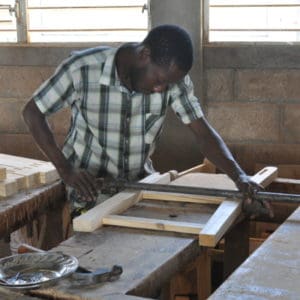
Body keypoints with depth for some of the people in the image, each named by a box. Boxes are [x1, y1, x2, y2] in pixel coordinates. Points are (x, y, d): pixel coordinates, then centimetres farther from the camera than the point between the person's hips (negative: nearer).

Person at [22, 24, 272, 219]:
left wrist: (240, 177, -33)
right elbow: (33, 112, -14)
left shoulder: (172, 76, -16)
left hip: (141, 179, 3)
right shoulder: (82, 68, -25)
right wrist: (65, 169, -24)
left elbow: (203, 131, -17)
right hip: (89, 185, -3)